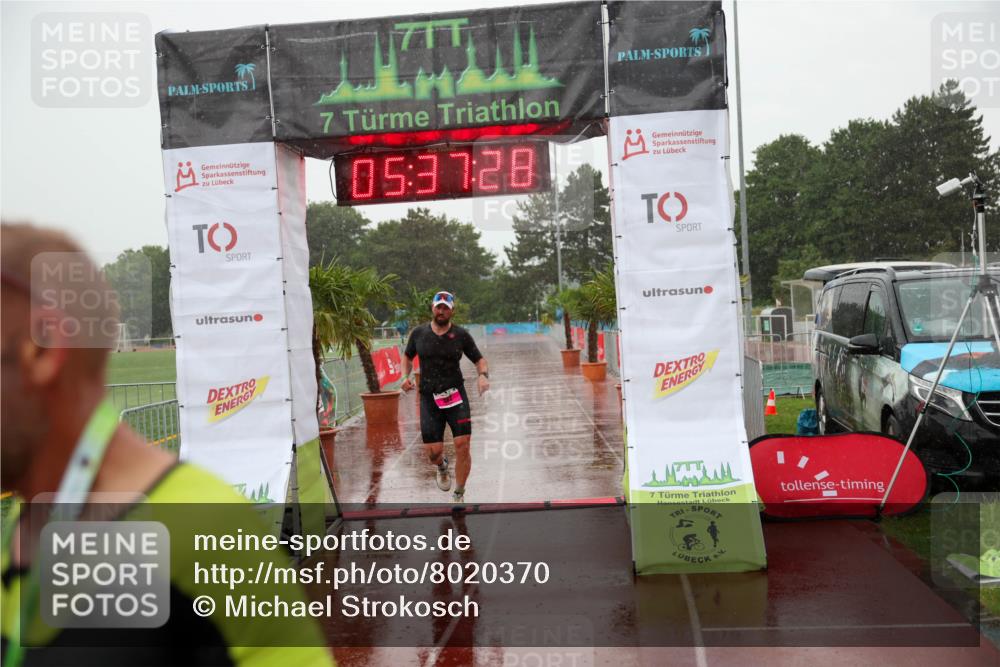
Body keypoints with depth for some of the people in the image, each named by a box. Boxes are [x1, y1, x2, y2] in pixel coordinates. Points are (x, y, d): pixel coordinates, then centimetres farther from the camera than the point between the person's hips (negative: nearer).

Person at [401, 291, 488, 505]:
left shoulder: (461, 335, 0)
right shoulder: (419, 333, 4)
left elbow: (479, 359, 7)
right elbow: (407, 356, 19)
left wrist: (483, 375, -14)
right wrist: (405, 376, 1)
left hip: (455, 395, -1)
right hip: (429, 398, 1)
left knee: (462, 446, -11)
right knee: (433, 451, -6)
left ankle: (458, 497, 9)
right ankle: (441, 467, 36)